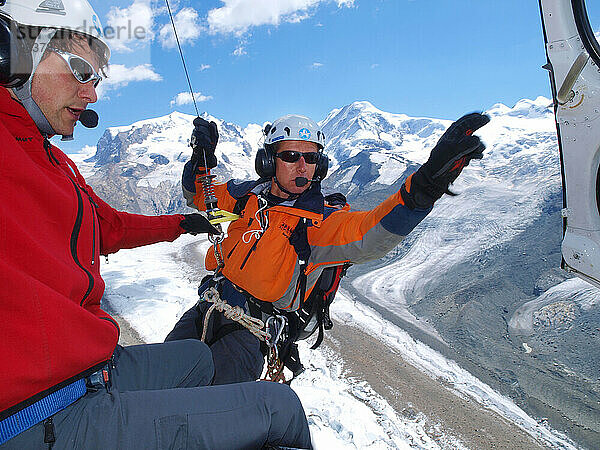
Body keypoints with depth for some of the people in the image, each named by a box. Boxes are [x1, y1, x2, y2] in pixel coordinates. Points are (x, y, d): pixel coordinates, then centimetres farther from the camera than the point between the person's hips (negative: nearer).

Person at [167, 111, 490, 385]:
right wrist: (202, 158, -3)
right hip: (211, 302, 5)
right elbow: (199, 196, 18)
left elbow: (369, 234, -35)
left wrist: (427, 183, -50)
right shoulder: (251, 195, 2)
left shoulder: (320, 220, -14)